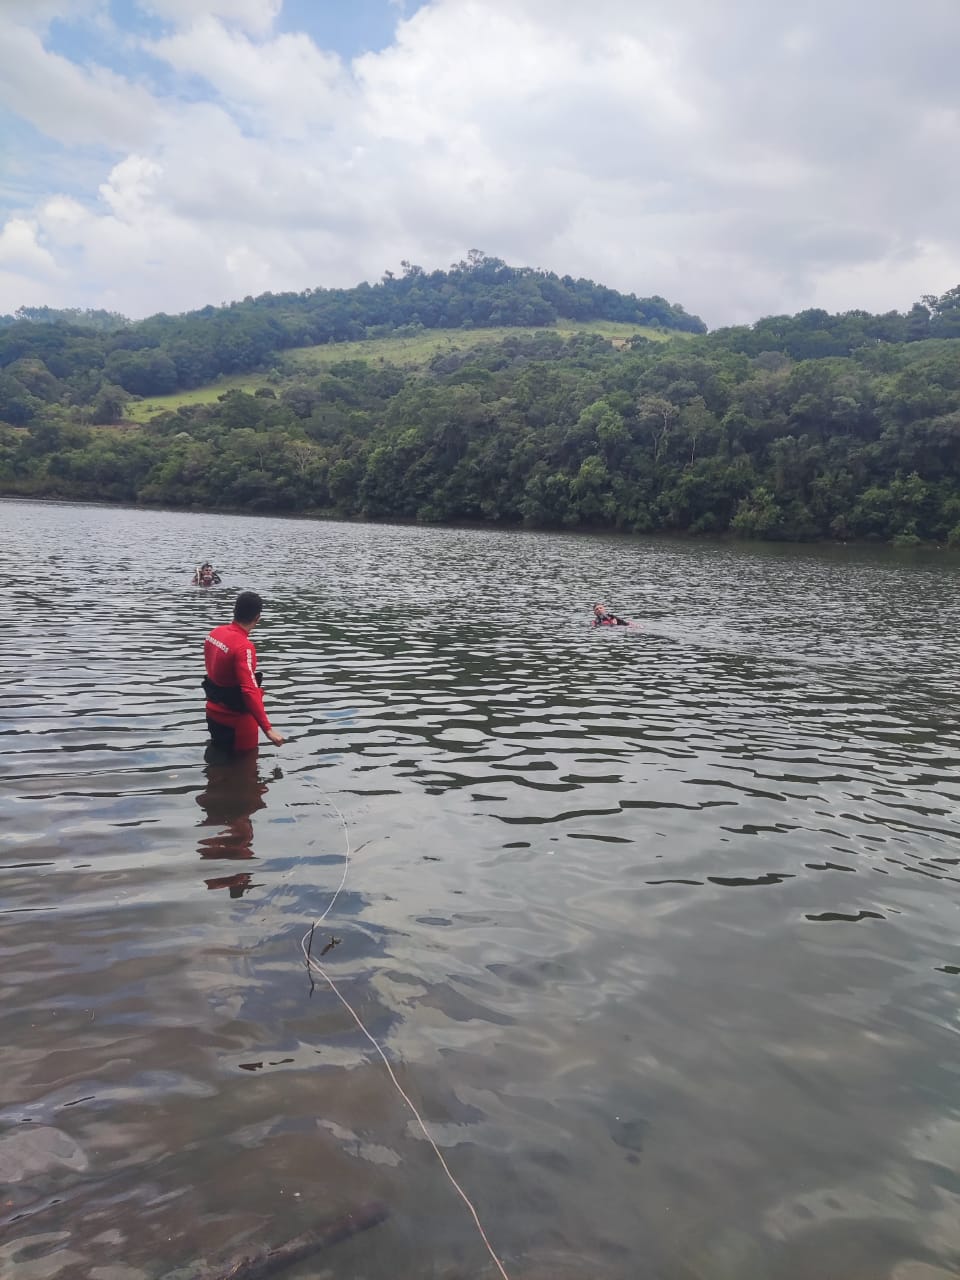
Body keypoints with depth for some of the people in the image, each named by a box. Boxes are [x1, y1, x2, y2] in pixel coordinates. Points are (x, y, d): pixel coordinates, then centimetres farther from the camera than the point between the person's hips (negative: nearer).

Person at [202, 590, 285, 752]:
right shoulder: (243, 647, -29)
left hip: (214, 713, 8)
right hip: (236, 720, -8)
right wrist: (268, 729, -37)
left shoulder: (215, 633, -4)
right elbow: (250, 691, -35)